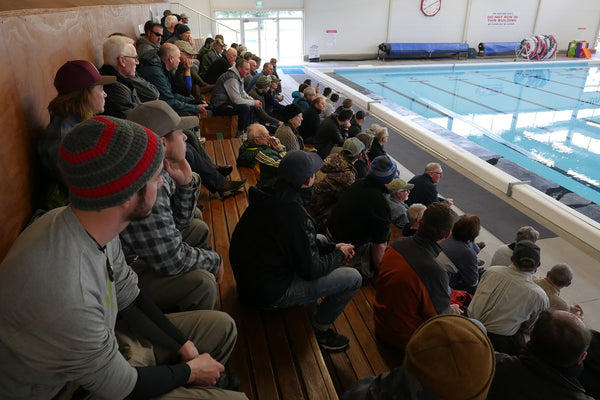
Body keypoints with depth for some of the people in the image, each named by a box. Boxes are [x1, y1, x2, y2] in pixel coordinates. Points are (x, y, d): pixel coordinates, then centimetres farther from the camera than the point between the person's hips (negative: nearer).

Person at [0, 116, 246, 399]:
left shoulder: (95, 225, -14)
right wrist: (190, 371, -8)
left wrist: (184, 345, 0)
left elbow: (128, 299, 2)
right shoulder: (63, 294, -39)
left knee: (221, 326, 10)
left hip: (102, 346, 7)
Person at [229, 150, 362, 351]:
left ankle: (309, 304, 28)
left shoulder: (267, 197, -2)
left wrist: (332, 247, 6)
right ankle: (319, 329, 11)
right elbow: (311, 270, -20)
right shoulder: (293, 214, -30)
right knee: (353, 278, -7)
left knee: (321, 240, 22)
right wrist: (340, 254, -3)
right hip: (269, 293, -9)